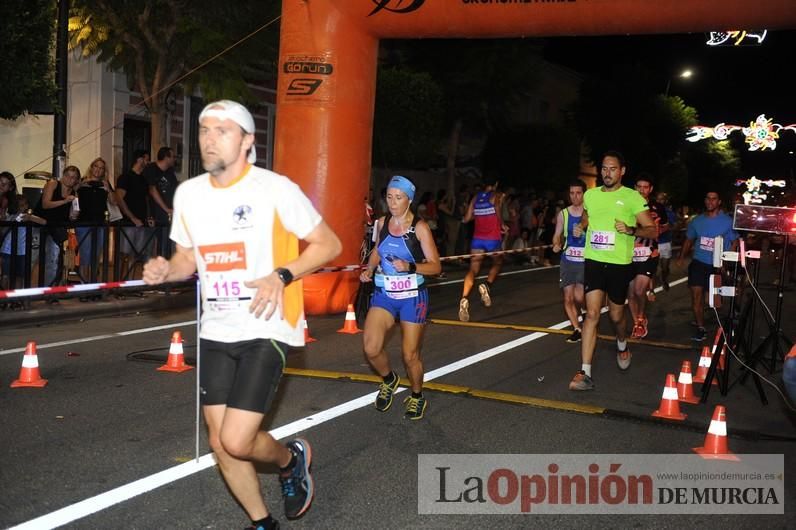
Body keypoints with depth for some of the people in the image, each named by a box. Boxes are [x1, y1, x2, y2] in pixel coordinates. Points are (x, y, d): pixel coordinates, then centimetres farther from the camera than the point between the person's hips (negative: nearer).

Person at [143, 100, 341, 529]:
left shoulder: (275, 188, -12)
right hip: (216, 332, 6)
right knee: (220, 444, 8)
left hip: (266, 329, -5)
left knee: (236, 442, -13)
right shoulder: (188, 193, 4)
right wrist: (165, 270, -6)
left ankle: (291, 459, 22)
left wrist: (282, 276, -21)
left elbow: (329, 244, -6)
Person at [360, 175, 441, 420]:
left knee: (410, 355, 5)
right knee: (371, 348, -13)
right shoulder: (382, 222, 2)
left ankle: (417, 397, 34)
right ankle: (388, 380, 20)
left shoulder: (420, 227, -11)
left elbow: (435, 266, -11)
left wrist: (409, 267, -27)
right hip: (384, 294, 3)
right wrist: (369, 269, 5)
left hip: (412, 298, -3)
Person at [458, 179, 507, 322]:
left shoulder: (476, 197, 10)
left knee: (473, 269, -2)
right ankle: (487, 285, -4)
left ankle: (464, 298, -25)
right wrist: (503, 226, -5)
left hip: (477, 238, 3)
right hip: (493, 238, -3)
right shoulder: (497, 196, -2)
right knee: (497, 263, 23)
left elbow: (467, 219, 10)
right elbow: (498, 214, -21)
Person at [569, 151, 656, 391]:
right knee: (592, 314, -9)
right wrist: (580, 227, 5)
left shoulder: (632, 197, -4)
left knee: (616, 315, 12)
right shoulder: (590, 195, 9)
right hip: (594, 261, 2)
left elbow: (652, 230, -5)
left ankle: (622, 346, 47)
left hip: (619, 263, -2)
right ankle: (585, 373, -12)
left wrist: (630, 230, -23)